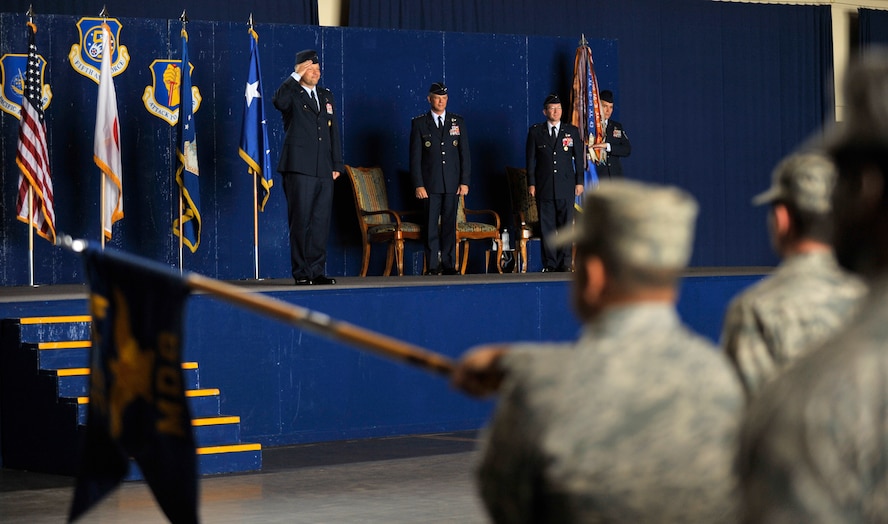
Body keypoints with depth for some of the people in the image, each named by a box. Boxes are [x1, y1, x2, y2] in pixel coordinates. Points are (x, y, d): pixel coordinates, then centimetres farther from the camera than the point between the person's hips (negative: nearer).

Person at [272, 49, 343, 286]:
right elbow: (279, 101, -25)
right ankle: (301, 273, -1)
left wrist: (337, 164, 11)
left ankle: (317, 271, 11)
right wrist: (296, 76, -18)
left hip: (324, 170, 5)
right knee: (301, 220, -4)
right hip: (299, 168, -5)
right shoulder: (292, 94, 1)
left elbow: (334, 132, 18)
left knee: (321, 222, 6)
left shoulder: (326, 96, 18)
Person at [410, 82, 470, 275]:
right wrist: (418, 185, -8)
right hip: (430, 184, -2)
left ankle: (448, 264, 8)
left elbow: (465, 153, 8)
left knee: (449, 225, 3)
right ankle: (432, 265, 1)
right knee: (431, 225, -2)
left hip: (452, 184, 2)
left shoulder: (457, 122, 10)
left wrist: (465, 181, 0)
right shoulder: (419, 123, 4)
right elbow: (415, 157, 0)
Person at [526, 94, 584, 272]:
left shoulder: (572, 131, 9)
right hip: (544, 187, 0)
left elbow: (579, 157, 10)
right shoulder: (535, 131, 7)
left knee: (566, 225, 0)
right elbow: (531, 159, 6)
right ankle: (549, 264, 3)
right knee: (546, 227, -1)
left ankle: (564, 263, 4)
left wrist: (579, 182, 3)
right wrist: (531, 183, 0)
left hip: (566, 186, 0)